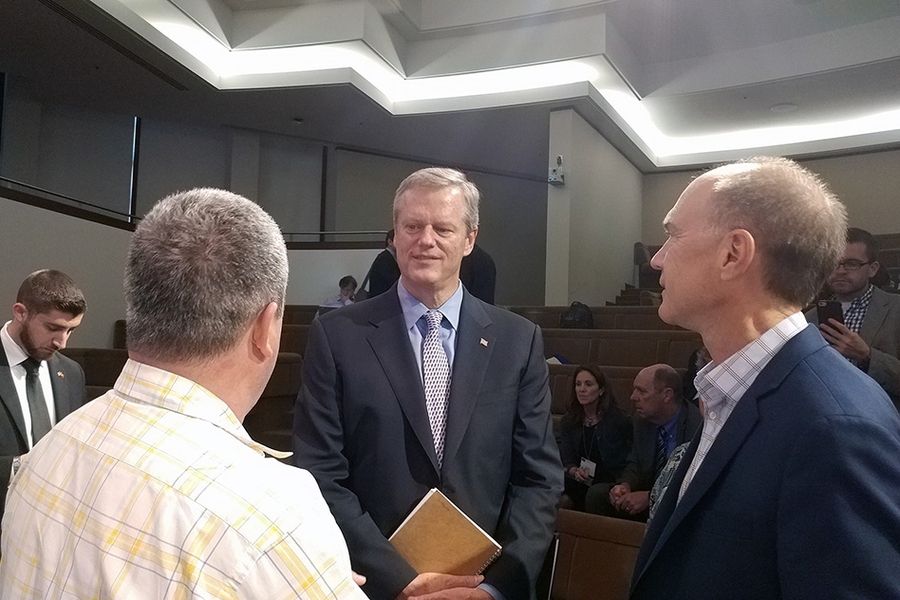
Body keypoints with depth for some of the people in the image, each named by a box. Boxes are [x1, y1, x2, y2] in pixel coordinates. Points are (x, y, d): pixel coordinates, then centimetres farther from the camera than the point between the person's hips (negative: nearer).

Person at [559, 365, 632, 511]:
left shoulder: (619, 420, -4)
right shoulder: (568, 421, 9)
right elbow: (566, 462, 6)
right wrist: (575, 471, -15)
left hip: (612, 483, -3)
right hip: (581, 483, 4)